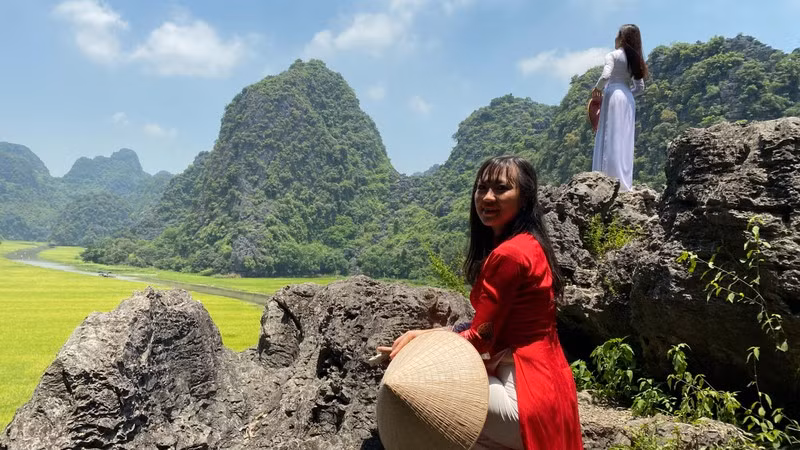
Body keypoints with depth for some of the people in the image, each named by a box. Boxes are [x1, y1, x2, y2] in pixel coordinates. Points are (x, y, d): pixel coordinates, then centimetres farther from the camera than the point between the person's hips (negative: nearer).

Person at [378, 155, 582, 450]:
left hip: (525, 391, -10)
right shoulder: (529, 245, 11)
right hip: (543, 379, 10)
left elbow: (480, 338, -15)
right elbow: (492, 326, 10)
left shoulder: (509, 253, -19)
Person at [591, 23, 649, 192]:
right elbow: (640, 88, 15)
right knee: (625, 140, 6)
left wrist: (597, 88, -1)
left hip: (613, 95, -7)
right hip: (628, 100, 7)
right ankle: (625, 181, 5)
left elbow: (605, 76, -18)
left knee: (611, 138, -9)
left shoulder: (613, 55, -2)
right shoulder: (635, 59, 17)